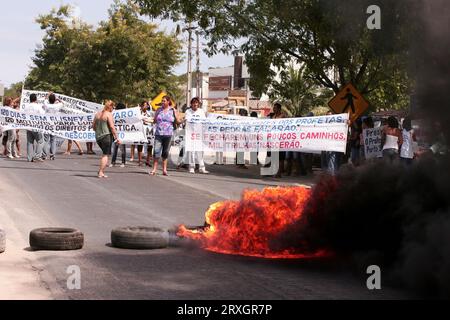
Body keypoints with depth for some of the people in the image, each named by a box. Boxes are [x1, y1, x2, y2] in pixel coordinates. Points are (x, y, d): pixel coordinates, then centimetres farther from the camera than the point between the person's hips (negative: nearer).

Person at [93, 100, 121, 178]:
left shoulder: (98, 114, 12)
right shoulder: (109, 114, -10)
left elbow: (93, 126, 16)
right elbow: (112, 127, -17)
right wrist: (117, 138, -15)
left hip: (98, 137, 7)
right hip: (106, 136, -7)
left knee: (105, 153, 20)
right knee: (105, 154, 0)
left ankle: (101, 171, 14)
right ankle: (101, 173, -4)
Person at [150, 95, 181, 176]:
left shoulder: (173, 110, 4)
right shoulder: (159, 110, 9)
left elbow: (177, 122, 3)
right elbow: (154, 121, 14)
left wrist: (181, 121, -14)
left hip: (168, 134, -1)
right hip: (158, 133, 1)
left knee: (165, 152, 6)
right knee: (156, 151, -8)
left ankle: (164, 169, 13)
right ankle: (154, 169, -5)